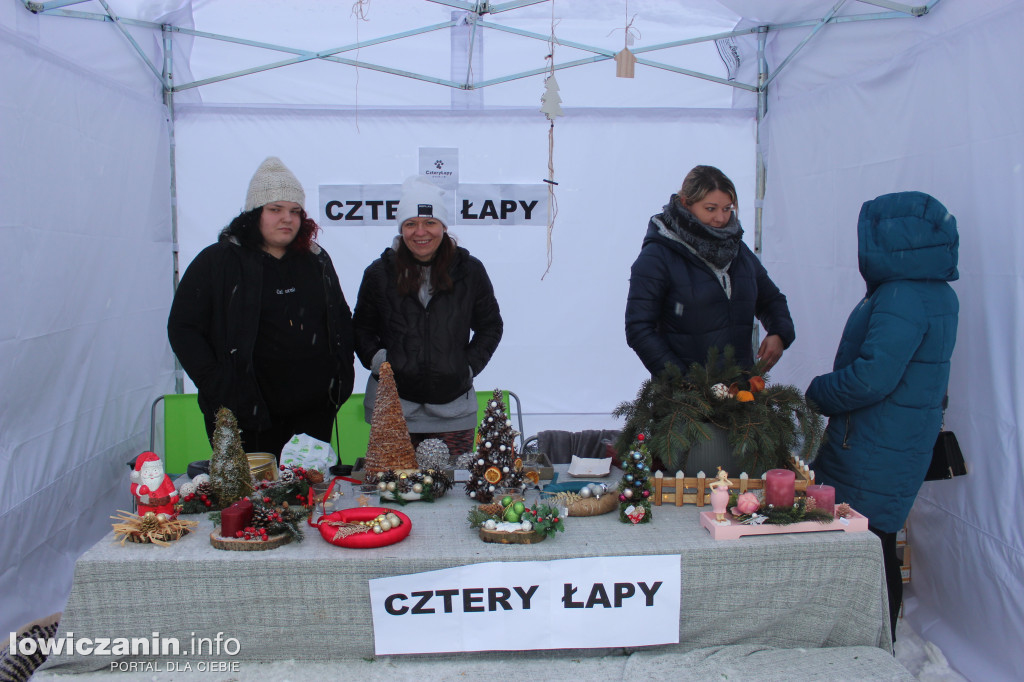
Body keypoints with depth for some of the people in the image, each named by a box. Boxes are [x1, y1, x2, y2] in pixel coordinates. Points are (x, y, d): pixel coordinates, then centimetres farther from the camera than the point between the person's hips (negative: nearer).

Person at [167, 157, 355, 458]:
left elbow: (342, 320, 20)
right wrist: (217, 384, -10)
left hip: (315, 411, 4)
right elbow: (182, 327, -2)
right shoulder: (218, 261, -2)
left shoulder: (316, 260, 11)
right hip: (246, 416, -4)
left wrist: (341, 376, 7)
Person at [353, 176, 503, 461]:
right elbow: (361, 327, 17)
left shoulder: (469, 271, 5)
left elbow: (490, 326, 16)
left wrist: (470, 365, 4)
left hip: (452, 408, 0)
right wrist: (375, 358, -2)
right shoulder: (380, 273, 5)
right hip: (392, 407, 0)